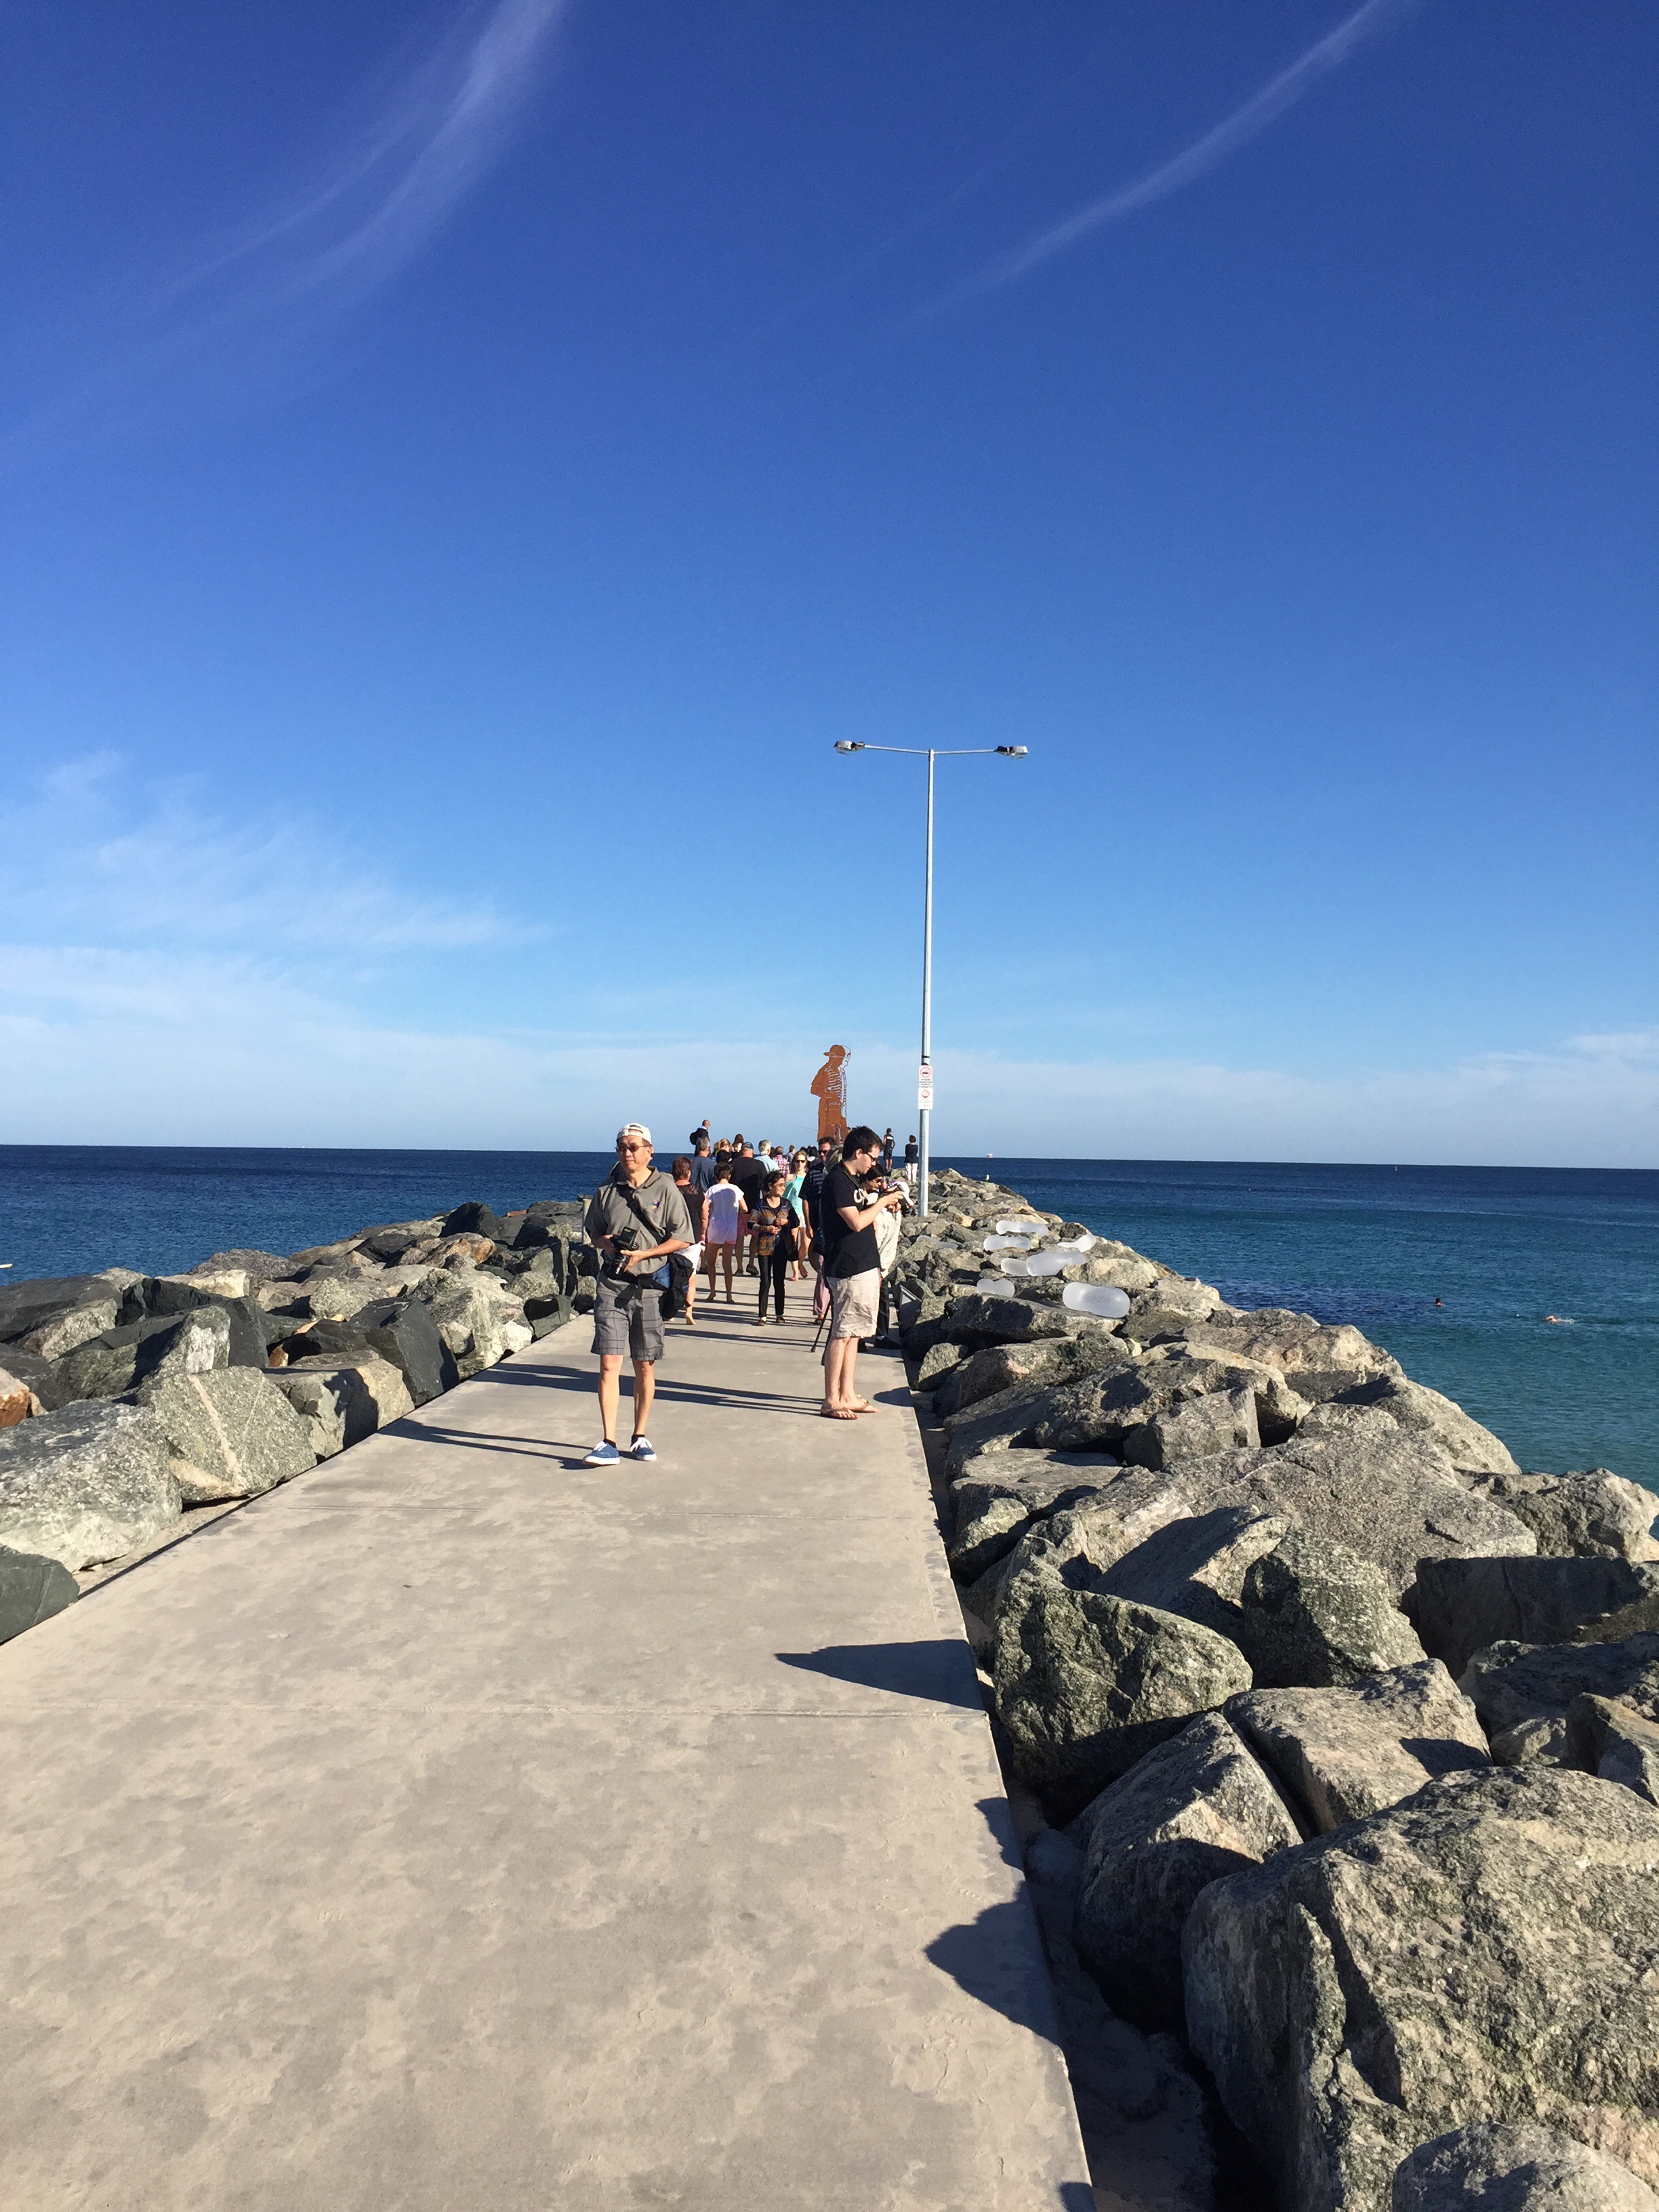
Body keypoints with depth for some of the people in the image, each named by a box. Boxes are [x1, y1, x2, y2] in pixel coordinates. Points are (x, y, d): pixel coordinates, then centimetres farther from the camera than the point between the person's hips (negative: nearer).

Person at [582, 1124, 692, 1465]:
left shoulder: (665, 1189, -1)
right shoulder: (606, 1190, 7)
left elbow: (681, 1238, -2)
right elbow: (593, 1232, 19)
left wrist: (642, 1254, -13)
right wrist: (606, 1243, -4)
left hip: (649, 1286, -1)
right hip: (612, 1284, 1)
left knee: (645, 1366, 8)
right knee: (609, 1364, -7)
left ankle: (640, 1438, 21)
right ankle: (609, 1443, -4)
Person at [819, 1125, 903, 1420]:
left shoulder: (851, 1179, 17)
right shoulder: (837, 1179, -14)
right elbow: (856, 1222, -21)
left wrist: (882, 1206, 10)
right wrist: (882, 1202, -11)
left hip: (864, 1269, 10)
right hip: (848, 1270, -10)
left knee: (852, 1334, 12)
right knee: (842, 1334, -6)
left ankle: (847, 1396, 17)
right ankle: (831, 1401, -2)